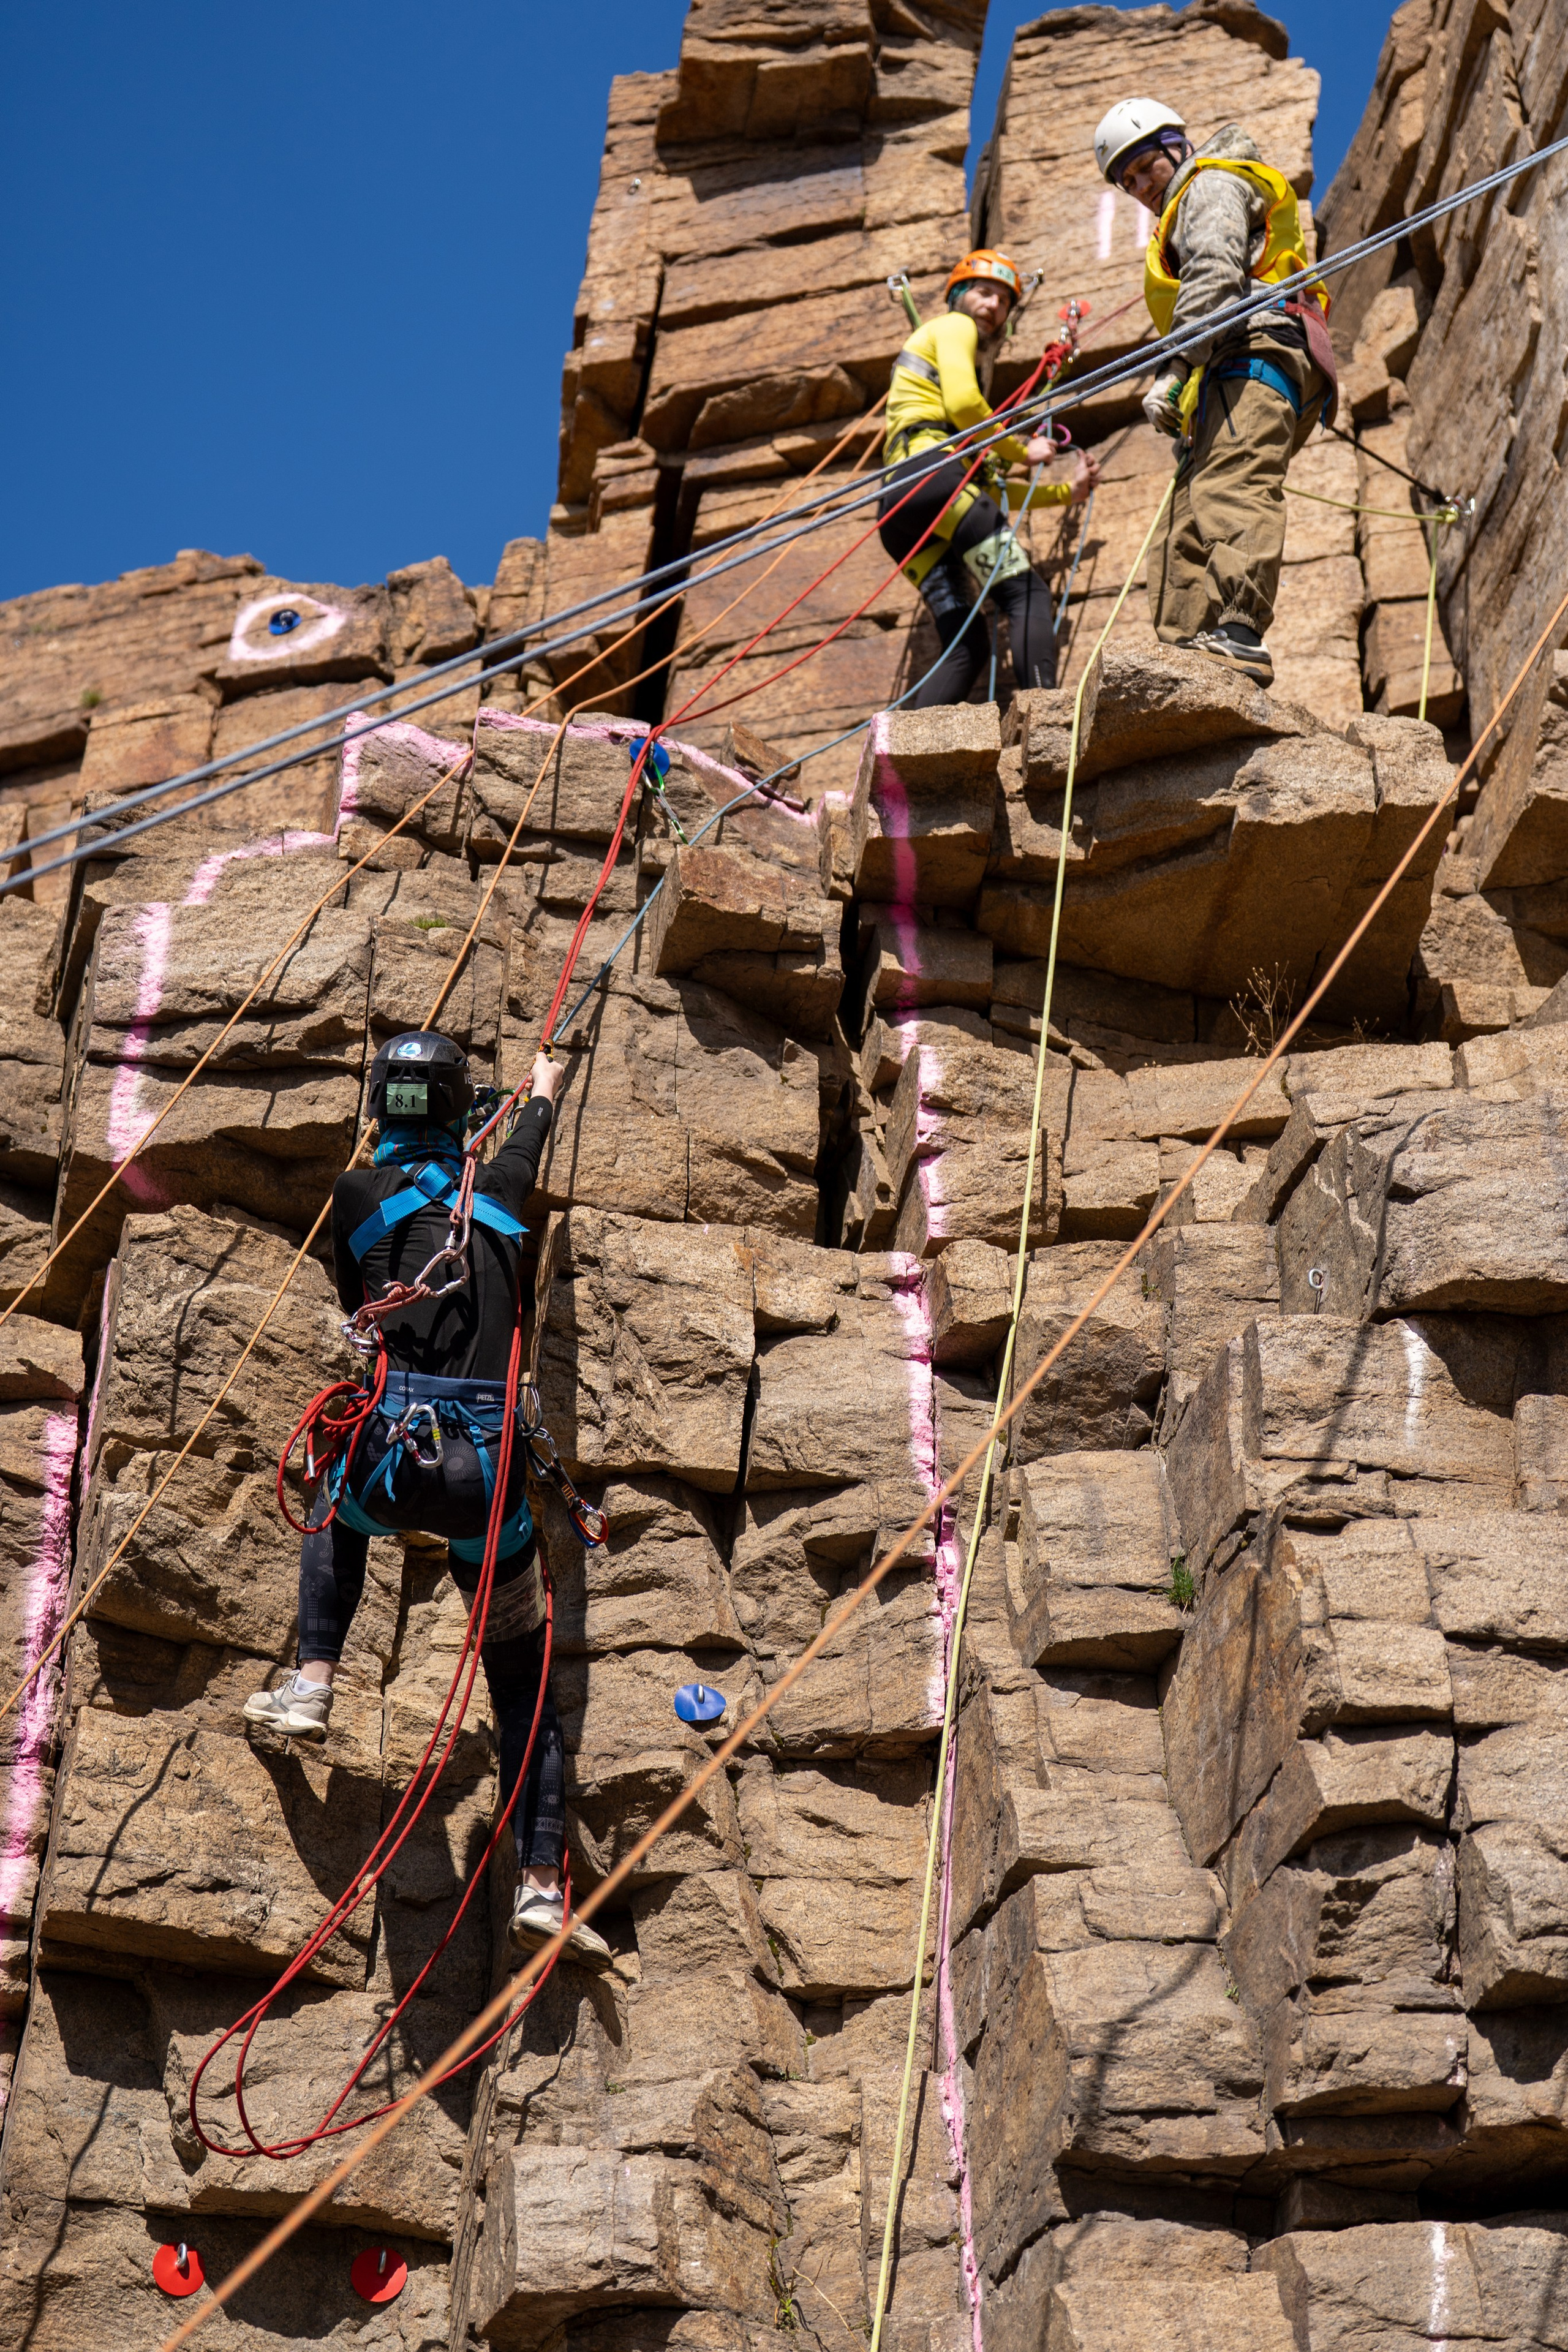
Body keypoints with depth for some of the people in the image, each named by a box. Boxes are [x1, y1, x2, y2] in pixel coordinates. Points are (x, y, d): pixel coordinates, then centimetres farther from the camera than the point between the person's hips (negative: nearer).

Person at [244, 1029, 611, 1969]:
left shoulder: (360, 1193, 8)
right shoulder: (499, 1193, 14)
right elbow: (526, 1149, 38)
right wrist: (542, 1095, 60)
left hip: (393, 1457, -1)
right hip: (492, 1472, 1)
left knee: (337, 1512, 38)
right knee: (526, 1685, 13)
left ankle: (313, 1685, 24)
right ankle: (542, 1884, 4)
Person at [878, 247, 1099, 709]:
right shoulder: (952, 327, 14)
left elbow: (990, 489, 33)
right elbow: (962, 403, -8)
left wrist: (1066, 493, 28)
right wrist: (1021, 451, 4)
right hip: (932, 475, -9)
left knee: (968, 649, 1)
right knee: (1028, 594, -20)